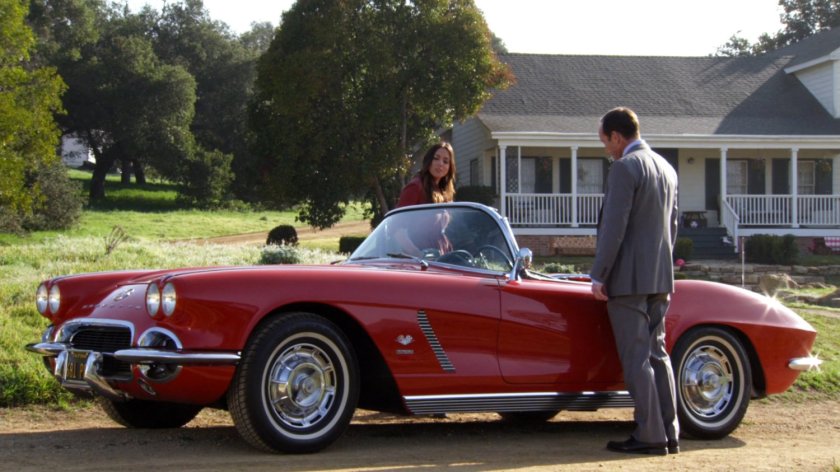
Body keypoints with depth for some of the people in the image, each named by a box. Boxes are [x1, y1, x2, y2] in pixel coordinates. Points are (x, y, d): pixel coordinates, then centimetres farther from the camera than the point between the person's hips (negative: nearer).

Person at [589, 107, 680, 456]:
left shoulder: (624, 168, -13)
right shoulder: (666, 169, 13)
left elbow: (614, 228, -18)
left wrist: (598, 276, -13)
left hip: (628, 279, -8)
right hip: (660, 279, 8)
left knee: (636, 358, -4)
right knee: (657, 353, 12)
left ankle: (650, 436, -2)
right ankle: (669, 433, 13)